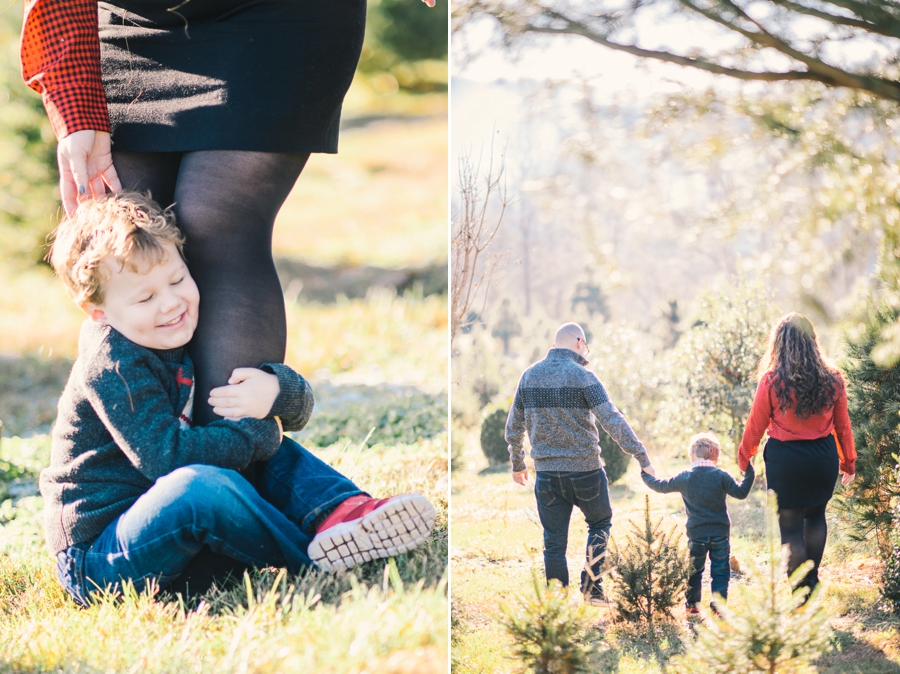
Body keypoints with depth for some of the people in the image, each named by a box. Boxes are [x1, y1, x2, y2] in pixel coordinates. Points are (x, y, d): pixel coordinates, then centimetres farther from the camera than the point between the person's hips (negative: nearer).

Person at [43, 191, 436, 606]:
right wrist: (259, 434, -15)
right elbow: (167, 455, -27)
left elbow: (298, 411, 8)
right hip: (96, 562, -8)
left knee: (277, 457, 5)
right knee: (200, 485, -34)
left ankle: (344, 511, -24)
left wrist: (276, 391, -17)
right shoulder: (112, 367, -16)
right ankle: (317, 555, -20)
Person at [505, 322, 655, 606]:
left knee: (554, 542, 9)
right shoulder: (582, 376, -10)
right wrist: (642, 458, -15)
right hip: (585, 471, -3)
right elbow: (612, 421, -16)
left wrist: (517, 464, 25)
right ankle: (591, 585, 7)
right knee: (600, 522, 20)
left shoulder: (529, 376, 5)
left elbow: (514, 427, 12)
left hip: (546, 473, 3)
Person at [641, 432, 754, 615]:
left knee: (694, 571, 17)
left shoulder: (683, 478, -1)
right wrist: (749, 474, 4)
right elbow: (740, 493, -5)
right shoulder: (721, 476, -6)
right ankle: (718, 605, 0)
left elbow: (661, 486, 11)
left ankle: (691, 604, 24)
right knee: (720, 571, 5)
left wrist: (645, 475, 27)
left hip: (696, 534, 1)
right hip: (720, 534, -1)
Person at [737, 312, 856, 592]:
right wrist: (849, 461, 17)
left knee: (791, 526, 6)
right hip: (824, 457, 4)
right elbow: (843, 425, 5)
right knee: (816, 514, 26)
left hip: (785, 459, -3)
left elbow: (756, 425, -3)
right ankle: (812, 579, 28)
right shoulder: (832, 378, -3)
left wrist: (744, 458, 12)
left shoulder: (771, 381, -12)